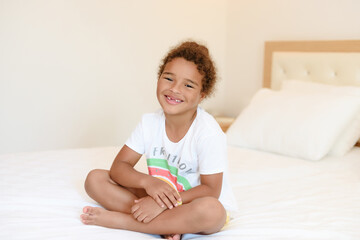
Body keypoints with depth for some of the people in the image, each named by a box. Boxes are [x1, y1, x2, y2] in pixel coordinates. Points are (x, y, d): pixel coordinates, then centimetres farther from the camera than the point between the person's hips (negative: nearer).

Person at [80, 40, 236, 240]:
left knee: (210, 210, -41)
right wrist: (147, 181, -27)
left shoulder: (208, 133, -21)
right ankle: (166, 224, -20)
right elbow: (119, 167, -6)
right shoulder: (150, 123, -5)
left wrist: (164, 202, -30)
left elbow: (211, 190, -20)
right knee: (95, 179, -7)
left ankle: (116, 219, -26)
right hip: (159, 198, 5)